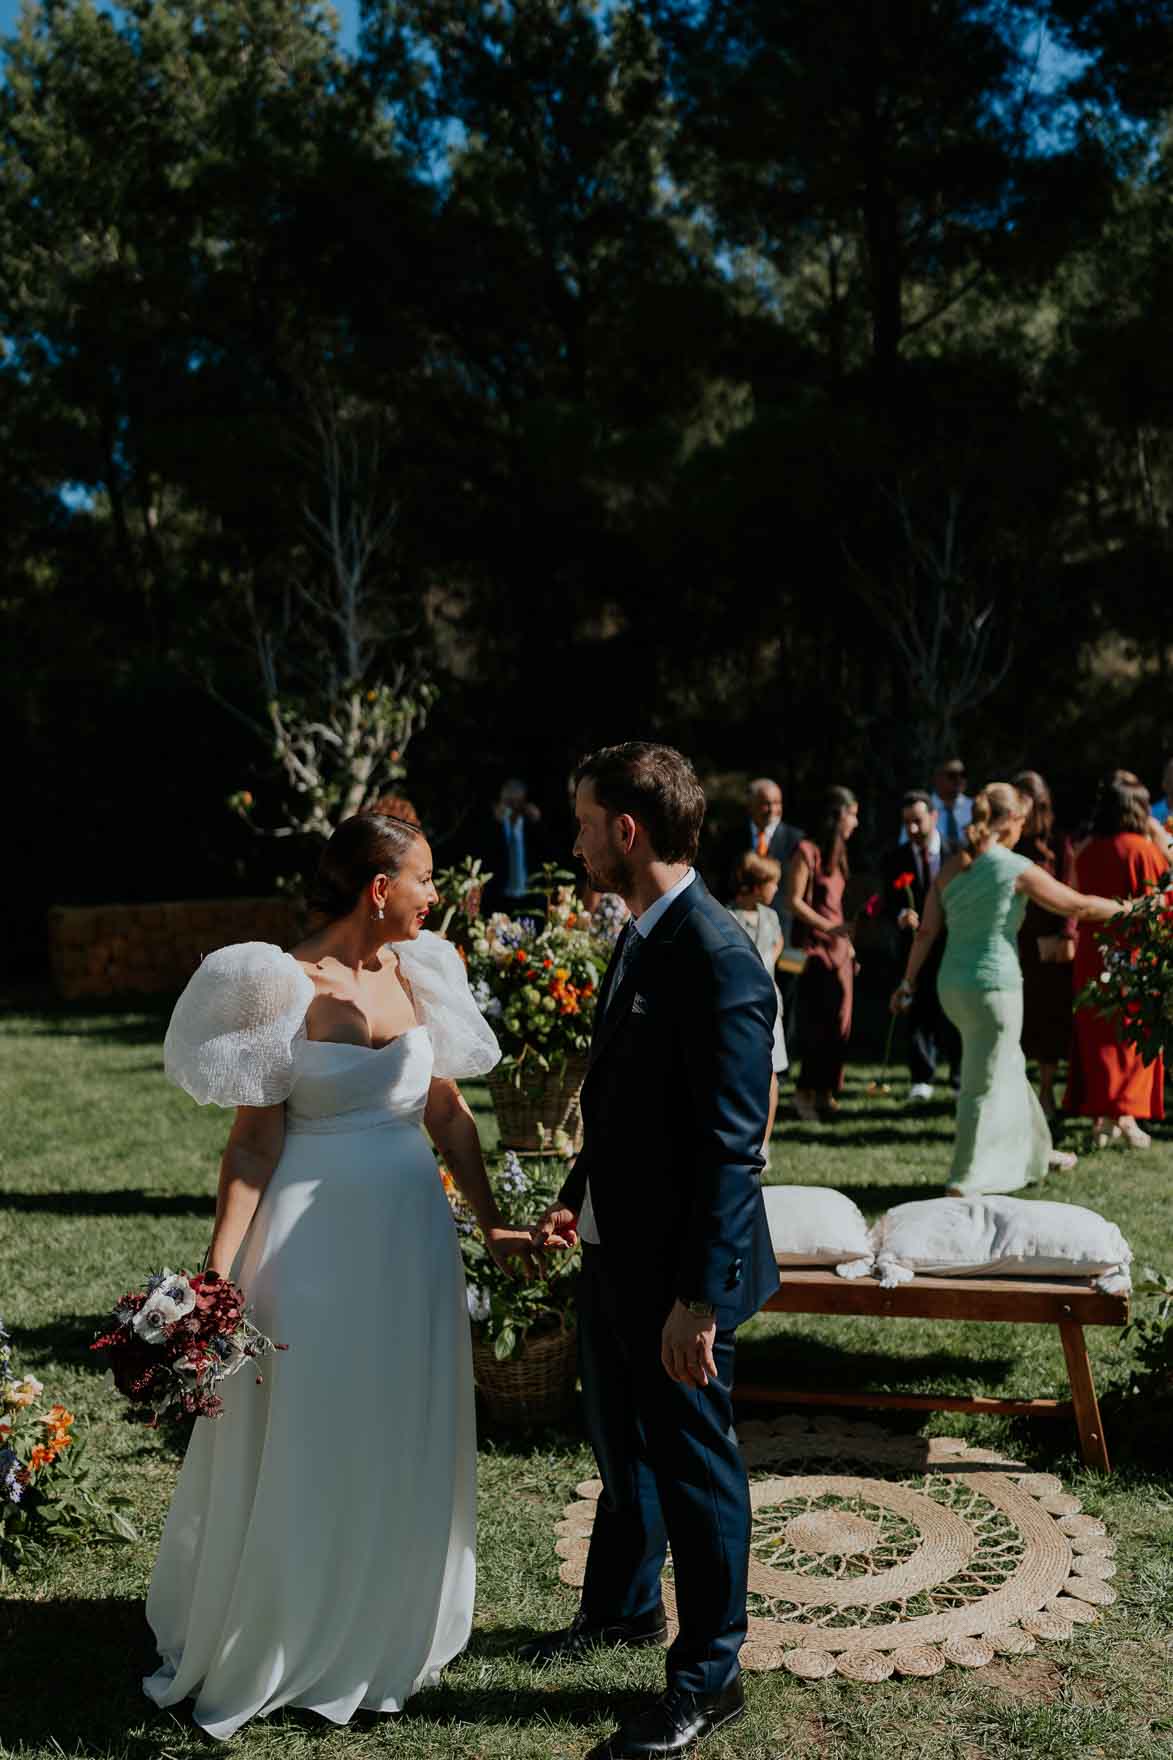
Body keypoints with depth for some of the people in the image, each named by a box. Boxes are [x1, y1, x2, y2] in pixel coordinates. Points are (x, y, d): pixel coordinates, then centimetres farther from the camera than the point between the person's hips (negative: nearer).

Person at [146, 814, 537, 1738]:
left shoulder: (418, 974, 3)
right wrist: (220, 1266, -18)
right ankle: (266, 1648, 34)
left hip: (412, 1232, 5)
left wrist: (491, 1224, 5)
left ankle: (386, 1633, 39)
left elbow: (449, 1114, 8)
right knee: (301, 1448, 9)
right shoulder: (286, 986, -13)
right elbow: (254, 1139, -13)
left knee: (403, 1444, 17)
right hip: (316, 1236, -5)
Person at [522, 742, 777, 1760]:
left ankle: (707, 1678, 29)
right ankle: (623, 1606, 49)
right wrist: (579, 1197, 13)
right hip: (614, 1251, 9)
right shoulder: (642, 938, 5)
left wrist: (698, 1296, -25)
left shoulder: (716, 959, -24)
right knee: (622, 1444, 26)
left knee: (693, 1465, 9)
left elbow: (731, 1145, -25)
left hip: (676, 1273, -9)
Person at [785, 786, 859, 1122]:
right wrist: (829, 928, -19)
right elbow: (793, 902, -13)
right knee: (820, 1023, -8)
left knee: (839, 1023, 7)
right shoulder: (807, 851, -9)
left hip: (838, 947, 8)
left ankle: (824, 1093, 15)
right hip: (816, 946, -8)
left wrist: (848, 943, 15)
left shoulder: (837, 853, 16)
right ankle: (807, 1091, 3)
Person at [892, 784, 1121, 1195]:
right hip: (994, 984, -7)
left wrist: (908, 982, 16)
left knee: (1010, 1069, 23)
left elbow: (927, 932, 8)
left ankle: (1037, 1152, 40)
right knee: (986, 1085, 1)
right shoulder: (1017, 868, -11)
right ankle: (963, 1184, 3)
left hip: (952, 984, 7)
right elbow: (1079, 906, -3)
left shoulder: (950, 868, 6)